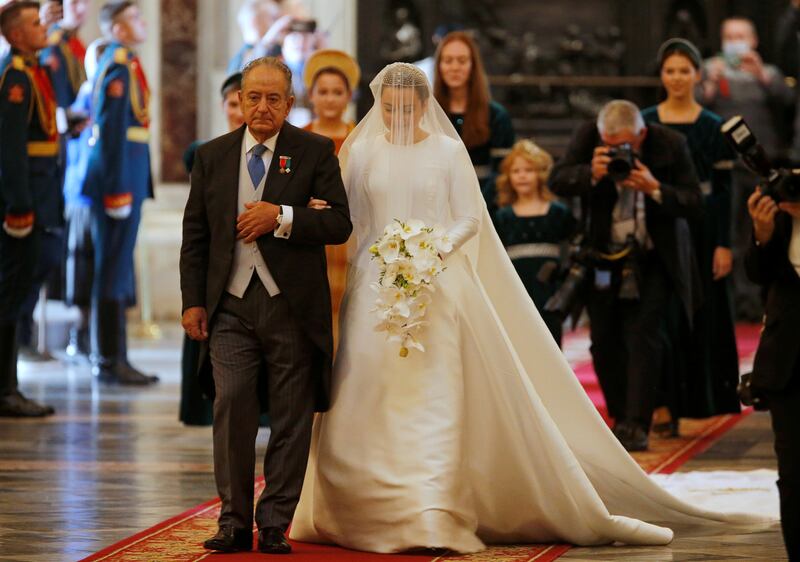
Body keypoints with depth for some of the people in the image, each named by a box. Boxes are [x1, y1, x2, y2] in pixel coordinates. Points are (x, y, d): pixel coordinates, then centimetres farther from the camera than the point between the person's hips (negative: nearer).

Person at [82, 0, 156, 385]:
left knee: (115, 268, 13)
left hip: (123, 175, 10)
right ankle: (110, 362, -3)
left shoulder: (117, 62, 16)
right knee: (114, 268, -6)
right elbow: (113, 130, -19)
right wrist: (120, 189, -22)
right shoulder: (120, 67, -14)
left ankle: (110, 357, 19)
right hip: (121, 173, -10)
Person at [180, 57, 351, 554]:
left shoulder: (315, 152, 3)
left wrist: (282, 216, -17)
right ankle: (235, 522, 3)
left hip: (293, 306, -1)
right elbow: (195, 236, 12)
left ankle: (275, 523, 10)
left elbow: (340, 224, -5)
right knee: (232, 407, -7)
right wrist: (193, 301, 5)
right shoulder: (212, 156, 11)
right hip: (230, 305, 1)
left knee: (291, 418, 2)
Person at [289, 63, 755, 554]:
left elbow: (470, 218, 1)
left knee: (436, 395, -8)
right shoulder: (362, 153, 8)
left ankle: (433, 519, -9)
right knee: (372, 398, -2)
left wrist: (442, 246, -16)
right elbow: (349, 222, 10)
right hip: (375, 288, 2)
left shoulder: (448, 151, 2)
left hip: (437, 287, -2)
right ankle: (369, 511, 5)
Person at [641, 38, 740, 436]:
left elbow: (725, 189, -1)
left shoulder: (713, 128, 1)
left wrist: (724, 245, -8)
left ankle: (700, 398, 13)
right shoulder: (645, 124, 5)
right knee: (663, 317, -2)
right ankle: (666, 404, 0)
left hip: (701, 232, -1)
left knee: (704, 315, 2)